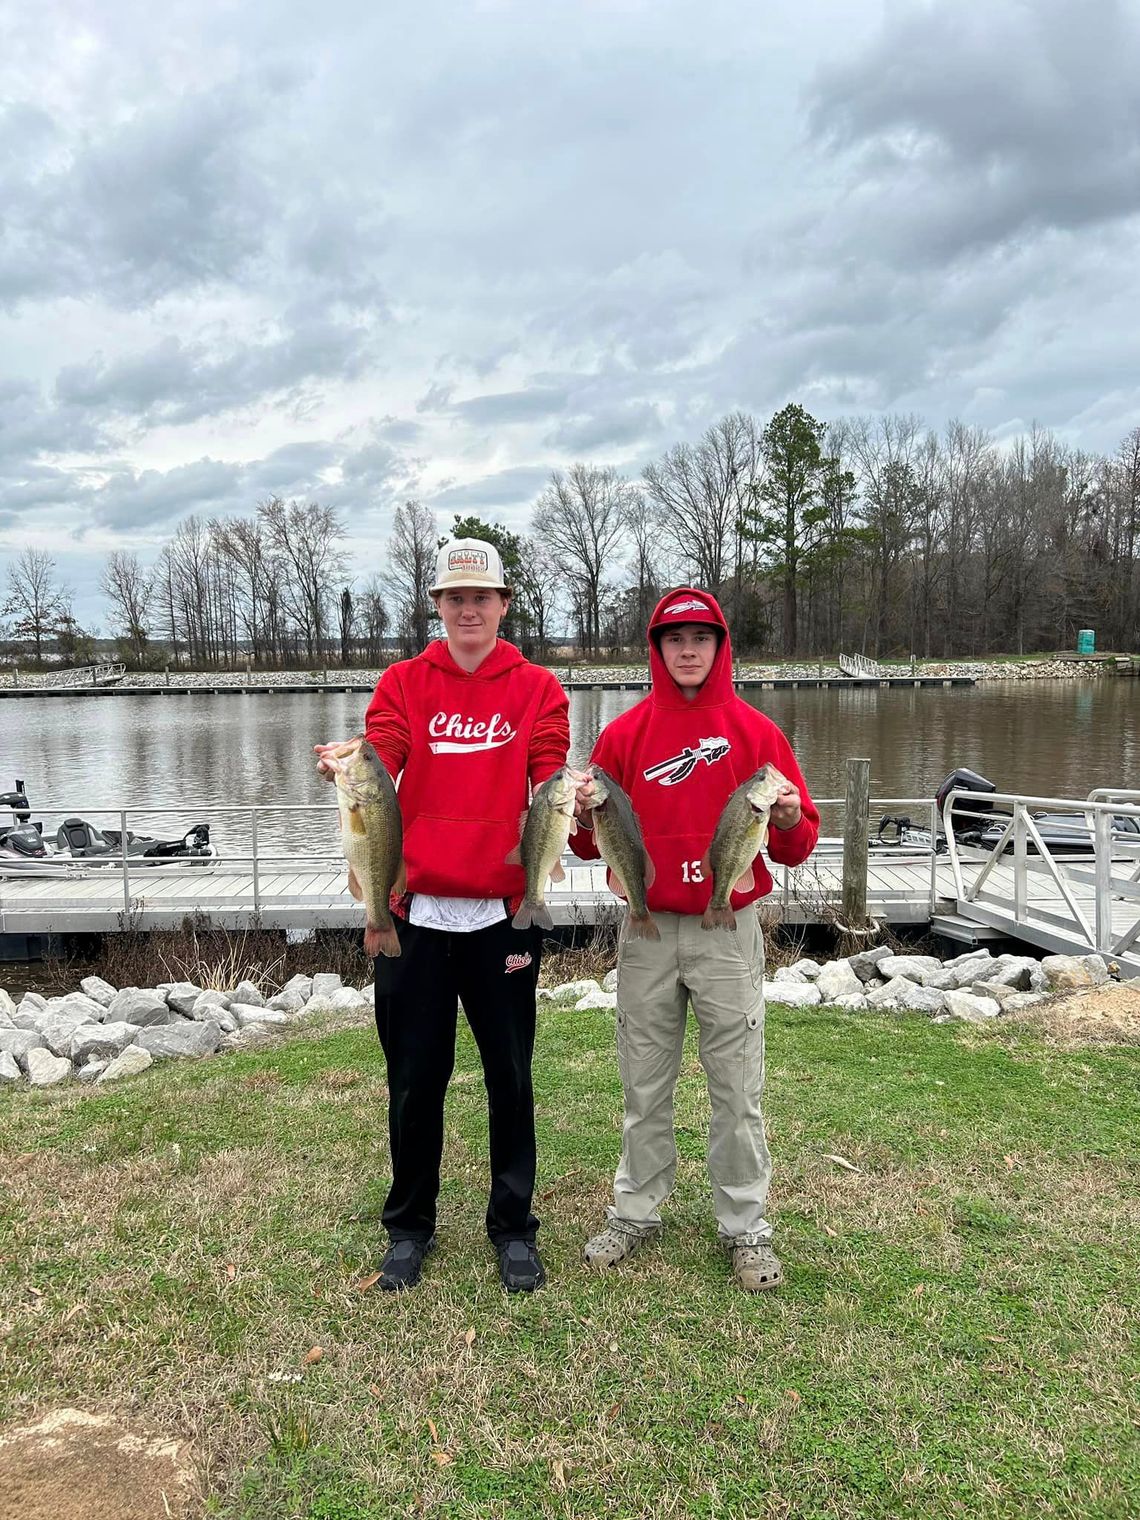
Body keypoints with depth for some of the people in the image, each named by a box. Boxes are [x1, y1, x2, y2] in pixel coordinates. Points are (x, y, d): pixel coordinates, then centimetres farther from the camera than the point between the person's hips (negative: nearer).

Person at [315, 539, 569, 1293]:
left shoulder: (537, 689, 5)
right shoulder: (403, 683, 7)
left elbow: (547, 782, -6)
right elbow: (378, 762, -8)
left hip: (503, 911, 0)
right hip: (416, 910, 1)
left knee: (510, 1075, 9)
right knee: (415, 1077, 11)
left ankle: (514, 1227, 27)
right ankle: (409, 1226, 29)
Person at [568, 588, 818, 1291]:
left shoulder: (757, 731, 1)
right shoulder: (624, 733, 4)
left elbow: (798, 845, 2)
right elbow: (595, 842, 7)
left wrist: (789, 820, -19)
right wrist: (585, 816, -14)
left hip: (729, 932, -1)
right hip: (647, 931, 1)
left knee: (737, 1088, 6)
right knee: (645, 1083, 12)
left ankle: (747, 1226, 22)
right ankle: (636, 1211, 28)